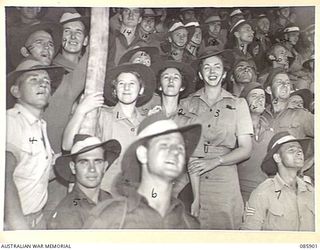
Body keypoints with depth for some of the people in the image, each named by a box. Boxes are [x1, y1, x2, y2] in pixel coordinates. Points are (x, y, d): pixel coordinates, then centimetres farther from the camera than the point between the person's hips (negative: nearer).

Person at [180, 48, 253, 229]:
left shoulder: (238, 104, 8)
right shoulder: (187, 104, 5)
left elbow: (245, 150, 6)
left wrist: (215, 161, -10)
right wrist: (195, 195, -10)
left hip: (225, 181, 1)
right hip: (191, 180, 0)